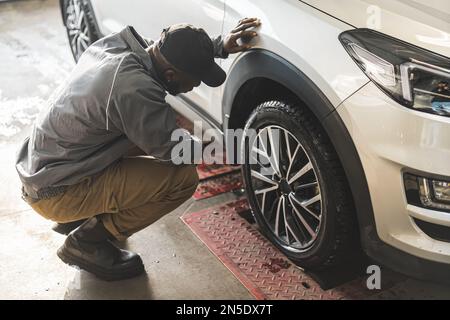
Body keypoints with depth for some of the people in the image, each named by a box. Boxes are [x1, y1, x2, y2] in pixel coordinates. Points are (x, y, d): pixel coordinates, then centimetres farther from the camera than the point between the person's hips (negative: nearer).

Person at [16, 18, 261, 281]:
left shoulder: (117, 45, -4)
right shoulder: (134, 88, -31)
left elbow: (179, 52, 15)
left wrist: (221, 46, 2)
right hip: (57, 194, -9)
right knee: (183, 178, -16)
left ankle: (78, 218, 19)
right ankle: (86, 243, -1)